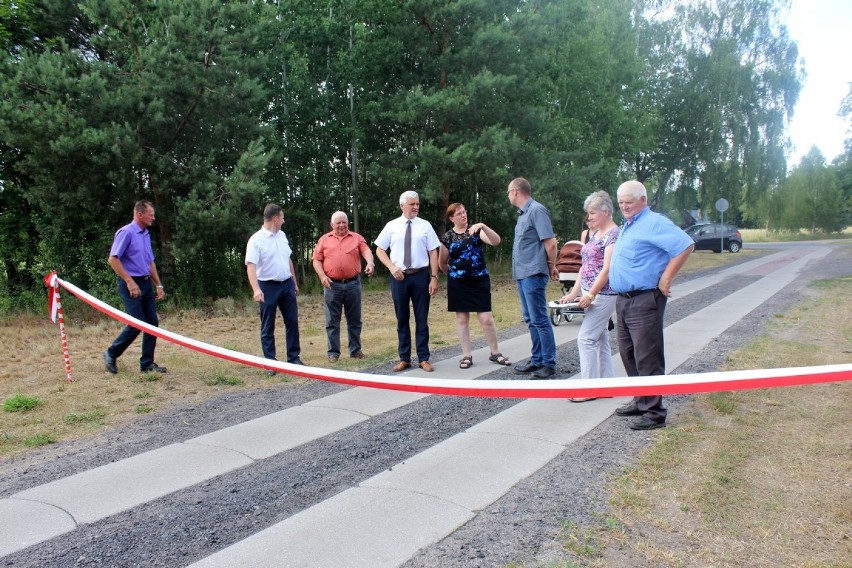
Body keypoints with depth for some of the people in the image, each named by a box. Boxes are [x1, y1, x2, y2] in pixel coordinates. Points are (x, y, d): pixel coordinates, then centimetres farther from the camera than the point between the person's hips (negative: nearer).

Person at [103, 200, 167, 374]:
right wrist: (130, 282, -20)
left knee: (152, 322, 5)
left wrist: (158, 285, 16)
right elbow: (113, 260, -16)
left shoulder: (146, 235, 15)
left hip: (146, 283, 8)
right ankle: (111, 354, 13)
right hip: (131, 285, -8)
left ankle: (147, 363, 13)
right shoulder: (126, 232, -10)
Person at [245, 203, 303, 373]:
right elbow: (251, 266, -21)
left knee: (292, 322, 9)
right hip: (268, 287, -6)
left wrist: (294, 282, 19)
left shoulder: (282, 235, 9)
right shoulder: (256, 240, -13)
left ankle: (294, 358, 19)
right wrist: (256, 289, -33)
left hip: (286, 285, 6)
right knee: (268, 327, 4)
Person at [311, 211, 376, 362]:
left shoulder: (356, 238, 7)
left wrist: (370, 263, -30)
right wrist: (322, 276, -9)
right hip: (332, 285, 0)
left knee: (354, 320, 9)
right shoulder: (324, 239, 9)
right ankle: (333, 352, 12)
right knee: (332, 321, 4)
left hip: (353, 284, 0)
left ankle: (355, 349, 20)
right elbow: (316, 260, 6)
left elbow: (366, 250, -9)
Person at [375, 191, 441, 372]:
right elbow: (379, 250, 7)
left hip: (421, 275, 0)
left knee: (422, 319, 5)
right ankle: (404, 358, 19)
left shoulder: (425, 225, 3)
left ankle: (423, 359, 14)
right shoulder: (392, 226, 4)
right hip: (399, 276, 1)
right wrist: (392, 267, -8)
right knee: (402, 319, 8)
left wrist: (434, 277, -8)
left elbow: (433, 253, 0)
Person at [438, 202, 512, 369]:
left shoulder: (476, 230, 0)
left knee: (486, 318, -2)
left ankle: (495, 353, 14)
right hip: (458, 283, 0)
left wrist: (483, 226, -26)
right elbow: (442, 263, 11)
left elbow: (496, 241, -16)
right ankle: (466, 356, 14)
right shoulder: (447, 237, 0)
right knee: (462, 318, 5)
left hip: (480, 281, 0)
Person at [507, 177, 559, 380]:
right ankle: (537, 360, 23)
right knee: (531, 320, 14)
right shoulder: (523, 213, 15)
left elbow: (550, 243, -16)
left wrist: (551, 267, -4)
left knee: (540, 320, -4)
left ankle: (549, 364, 5)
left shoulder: (536, 210, -12)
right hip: (522, 274, 10)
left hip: (533, 274, -9)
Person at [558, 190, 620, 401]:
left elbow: (607, 269, -18)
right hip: (591, 294, 9)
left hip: (603, 294, -9)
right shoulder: (593, 234, 14)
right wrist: (574, 292, 8)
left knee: (586, 338, -8)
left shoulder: (614, 234, -12)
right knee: (600, 339, 12)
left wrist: (590, 295, -19)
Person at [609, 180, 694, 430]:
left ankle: (654, 412, 3)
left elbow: (685, 245, -22)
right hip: (623, 300, 10)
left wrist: (666, 278, -20)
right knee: (629, 354, 16)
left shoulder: (654, 223, -12)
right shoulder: (627, 226, 18)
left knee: (647, 358, -5)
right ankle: (640, 401, 29)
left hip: (644, 300, -10)